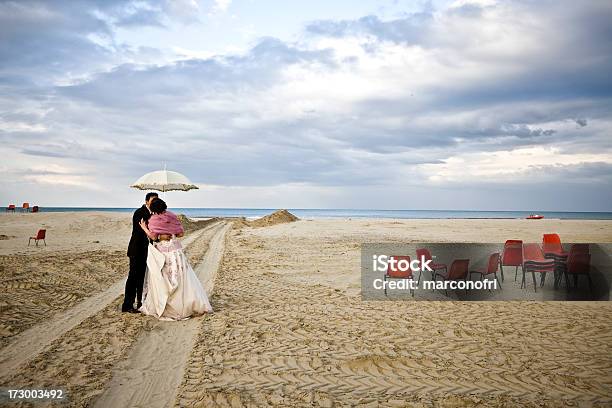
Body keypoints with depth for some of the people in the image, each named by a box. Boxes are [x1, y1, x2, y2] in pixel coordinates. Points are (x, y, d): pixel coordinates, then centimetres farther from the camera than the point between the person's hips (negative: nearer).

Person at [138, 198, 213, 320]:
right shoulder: (172, 216, 3)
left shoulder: (153, 219, -8)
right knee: (180, 278, 9)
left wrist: (144, 228, 0)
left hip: (162, 253, -3)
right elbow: (181, 233, 3)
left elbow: (153, 237, -12)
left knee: (162, 281, 6)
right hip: (176, 249, 3)